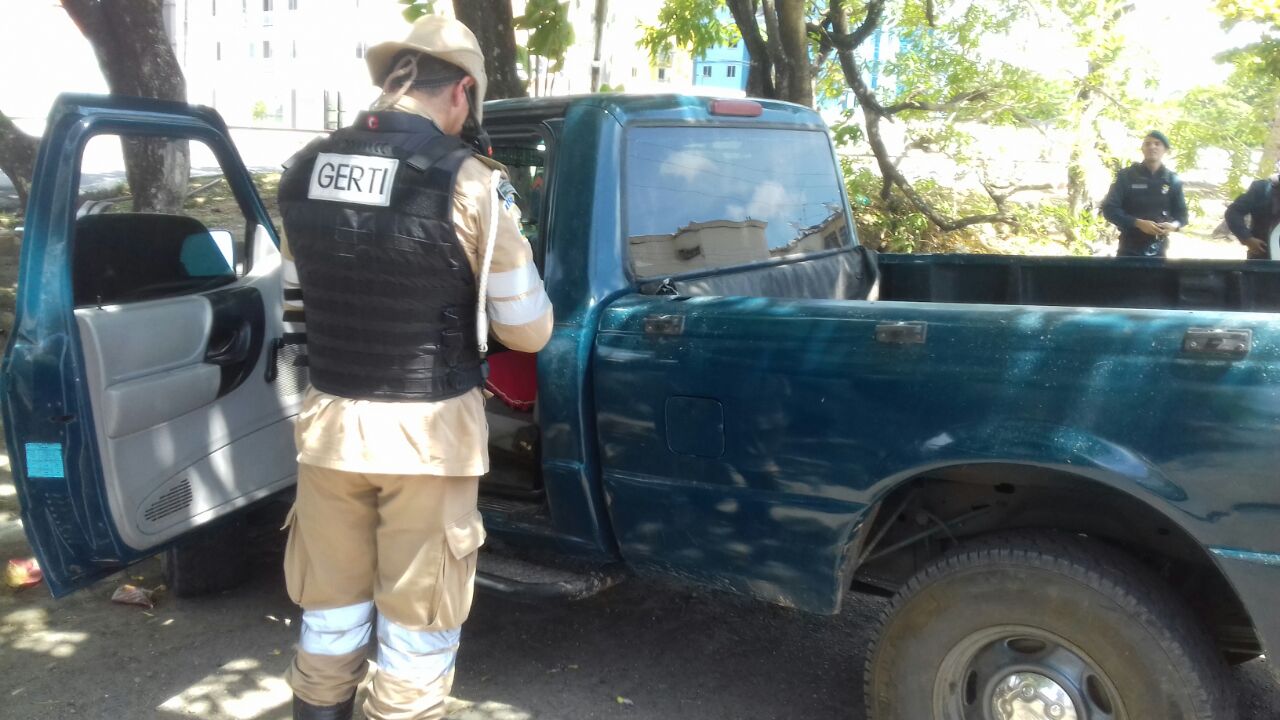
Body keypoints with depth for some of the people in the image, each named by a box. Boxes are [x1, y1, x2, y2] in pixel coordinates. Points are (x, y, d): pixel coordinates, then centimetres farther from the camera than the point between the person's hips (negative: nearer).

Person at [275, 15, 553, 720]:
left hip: (329, 422, 5)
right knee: (416, 621, 12)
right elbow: (526, 330, -6)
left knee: (331, 608, 22)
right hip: (426, 430, -4)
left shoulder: (303, 171, 1)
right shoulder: (468, 181, -14)